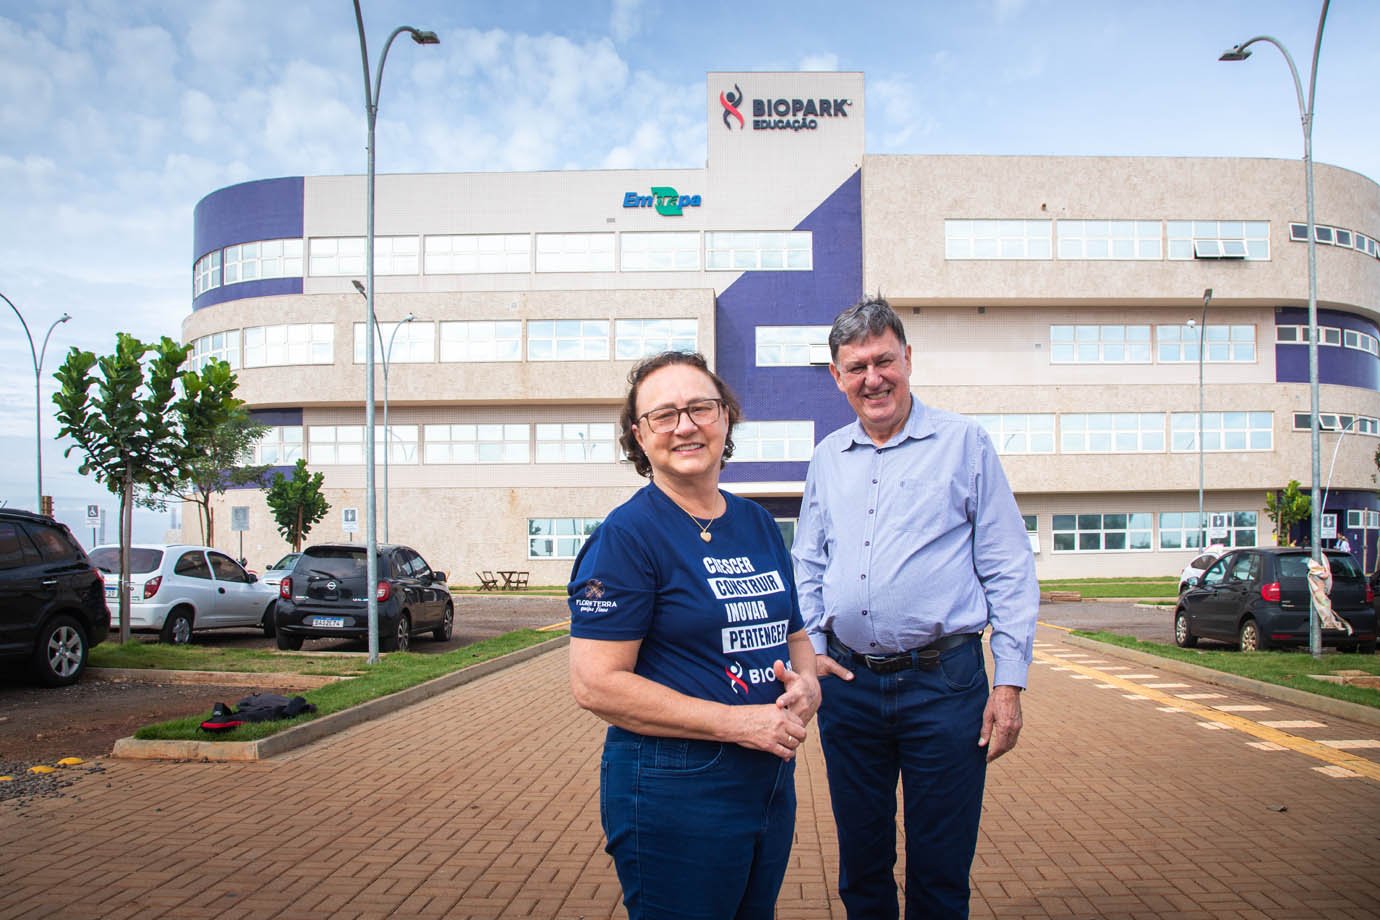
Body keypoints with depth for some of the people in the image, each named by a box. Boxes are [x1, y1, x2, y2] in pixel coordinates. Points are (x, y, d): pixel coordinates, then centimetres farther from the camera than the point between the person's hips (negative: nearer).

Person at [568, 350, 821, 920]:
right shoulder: (627, 535, -14)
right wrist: (738, 722, -21)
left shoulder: (759, 525, 7)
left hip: (772, 782, 7)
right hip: (674, 792, -7)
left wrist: (805, 683, -6)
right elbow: (594, 684, -20)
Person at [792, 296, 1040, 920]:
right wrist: (809, 645, 4)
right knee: (860, 868, 16)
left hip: (943, 681, -3)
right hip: (847, 682, 4)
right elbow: (807, 565, 18)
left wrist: (1010, 684, -8)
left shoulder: (963, 443, -1)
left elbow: (1010, 571, -3)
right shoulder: (828, 457, 10)